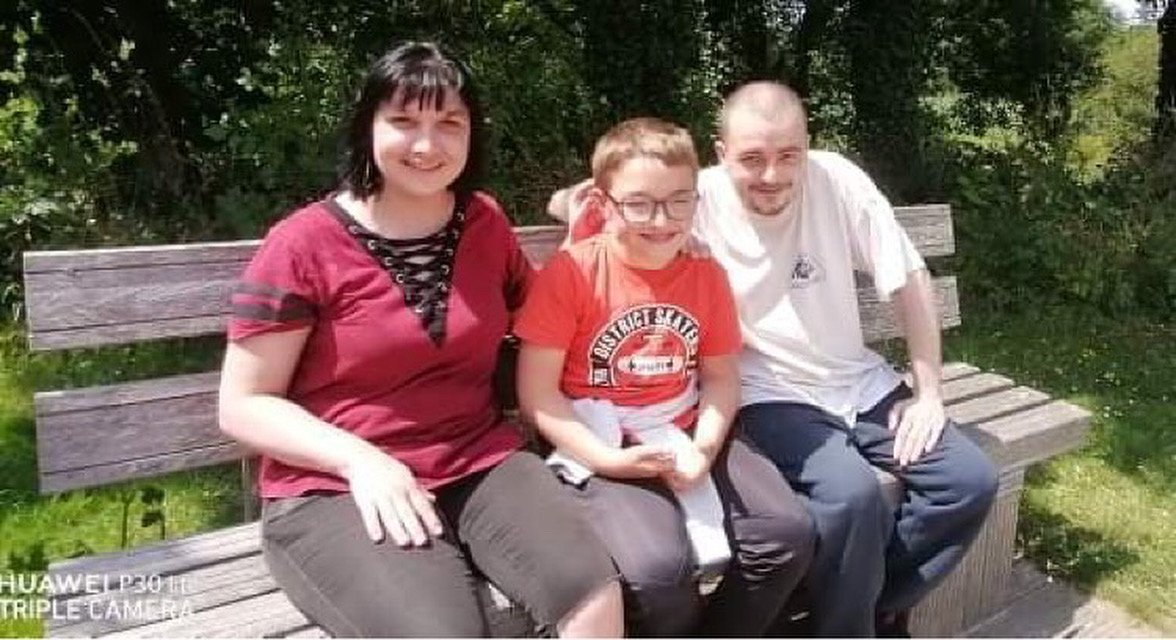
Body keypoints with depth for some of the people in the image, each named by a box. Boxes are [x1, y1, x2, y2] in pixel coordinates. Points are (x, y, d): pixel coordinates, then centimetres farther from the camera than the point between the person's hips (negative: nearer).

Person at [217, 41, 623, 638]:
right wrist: (359, 458, -19)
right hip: (334, 490, -4)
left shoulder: (485, 222, 8)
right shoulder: (305, 243, -7)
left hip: (480, 464, 4)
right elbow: (243, 405, -5)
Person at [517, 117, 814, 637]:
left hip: (685, 440, 5)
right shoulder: (572, 272, -11)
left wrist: (704, 447, -10)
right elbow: (536, 391, -11)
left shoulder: (706, 276, 4)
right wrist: (608, 459, -19)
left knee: (789, 533, -11)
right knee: (656, 567, -29)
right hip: (600, 450, -5)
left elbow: (721, 377, 10)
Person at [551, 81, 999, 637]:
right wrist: (577, 203, -27)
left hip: (859, 382, 4)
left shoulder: (838, 180, -8)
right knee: (852, 494, -29)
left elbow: (910, 281, 0)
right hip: (766, 399, -4)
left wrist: (928, 391, -1)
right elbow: (568, 202, -3)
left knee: (971, 481, -9)